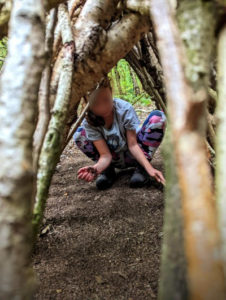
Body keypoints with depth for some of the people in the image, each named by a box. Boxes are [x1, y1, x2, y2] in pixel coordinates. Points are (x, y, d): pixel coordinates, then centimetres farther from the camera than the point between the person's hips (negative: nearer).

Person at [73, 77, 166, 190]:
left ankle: (141, 168, -16)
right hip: (115, 161, 1)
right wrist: (96, 168, -46)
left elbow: (132, 145, -24)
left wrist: (149, 168, -39)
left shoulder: (125, 109, -25)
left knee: (158, 117, -25)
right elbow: (105, 154, -24)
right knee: (79, 134, -19)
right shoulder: (88, 122, -22)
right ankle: (108, 170, -4)